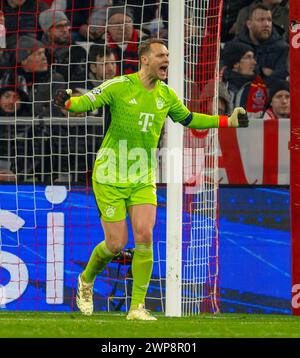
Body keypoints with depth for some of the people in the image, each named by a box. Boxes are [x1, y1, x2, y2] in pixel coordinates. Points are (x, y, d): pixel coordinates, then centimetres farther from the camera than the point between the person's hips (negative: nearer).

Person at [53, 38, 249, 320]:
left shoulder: (166, 95, 6)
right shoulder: (119, 86, -10)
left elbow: (189, 119, 22)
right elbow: (87, 102, -14)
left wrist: (228, 121, 19)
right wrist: (68, 102, -37)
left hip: (143, 180, 4)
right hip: (110, 177, -4)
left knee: (144, 238, -13)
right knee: (116, 244, -6)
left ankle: (137, 307, -5)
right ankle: (86, 280, 26)